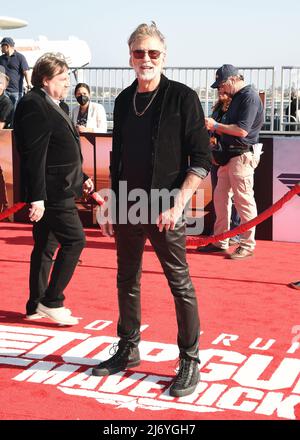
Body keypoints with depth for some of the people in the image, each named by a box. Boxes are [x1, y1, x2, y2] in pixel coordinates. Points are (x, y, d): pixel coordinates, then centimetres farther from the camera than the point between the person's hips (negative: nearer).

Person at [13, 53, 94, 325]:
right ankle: (51, 301, 0)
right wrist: (37, 197, -25)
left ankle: (36, 306, 22)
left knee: (46, 247, 13)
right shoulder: (35, 105, -15)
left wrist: (81, 178, 21)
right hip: (51, 191, -10)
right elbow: (34, 156, -22)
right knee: (75, 240, -8)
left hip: (56, 191, 10)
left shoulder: (50, 106, 17)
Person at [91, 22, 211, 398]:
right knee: (127, 281, 14)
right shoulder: (124, 101, 8)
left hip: (164, 211, -5)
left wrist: (177, 205, -18)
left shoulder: (182, 98, -7)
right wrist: (111, 208, 13)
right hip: (127, 209, 6)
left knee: (180, 285, 0)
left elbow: (201, 161, -10)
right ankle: (128, 350, 29)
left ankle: (190, 362, 12)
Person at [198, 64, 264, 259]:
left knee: (244, 200, -5)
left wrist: (216, 125, -13)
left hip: (243, 155, -10)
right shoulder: (236, 97, 17)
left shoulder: (250, 97, -13)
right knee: (221, 197, 13)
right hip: (229, 154, 10)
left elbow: (242, 130, -21)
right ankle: (220, 241, 22)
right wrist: (213, 128, 5)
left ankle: (247, 245, 3)